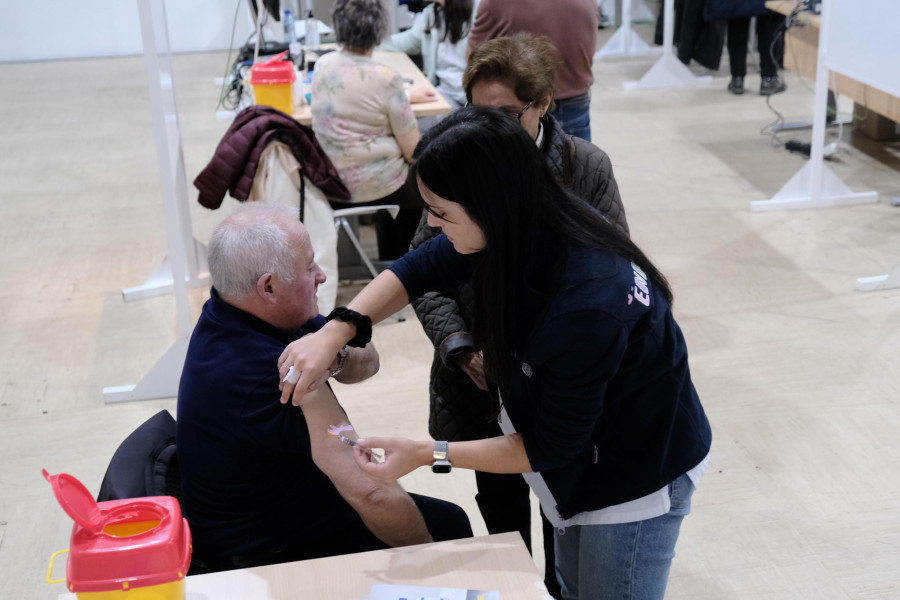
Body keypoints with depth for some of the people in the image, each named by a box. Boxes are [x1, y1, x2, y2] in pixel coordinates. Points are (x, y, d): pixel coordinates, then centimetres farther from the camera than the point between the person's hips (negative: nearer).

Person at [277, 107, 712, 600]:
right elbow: (418, 269, -3)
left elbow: (549, 447, -26)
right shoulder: (528, 231, -18)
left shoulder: (586, 306, -41)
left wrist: (427, 455, -22)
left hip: (638, 479, -8)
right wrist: (335, 332, -16)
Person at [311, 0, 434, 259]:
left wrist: (406, 97, 28)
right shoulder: (385, 78, -19)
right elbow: (413, 151, -15)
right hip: (371, 186, -6)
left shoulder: (323, 64, -1)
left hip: (325, 182, 6)